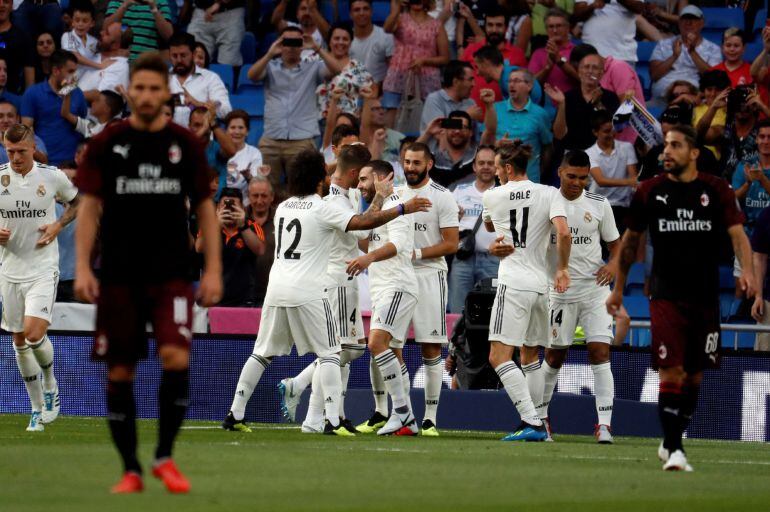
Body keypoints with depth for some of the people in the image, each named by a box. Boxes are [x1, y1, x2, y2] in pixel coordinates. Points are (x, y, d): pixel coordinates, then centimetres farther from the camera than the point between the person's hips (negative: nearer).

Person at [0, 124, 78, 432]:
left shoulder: (52, 177, -7)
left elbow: (76, 201, 12)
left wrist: (58, 225, -5)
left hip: (43, 268, -3)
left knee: (34, 334, -18)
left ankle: (50, 383, 11)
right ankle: (38, 407, 20)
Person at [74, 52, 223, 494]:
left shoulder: (186, 144, 4)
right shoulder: (107, 144, 3)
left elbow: (205, 208, 8)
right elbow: (90, 208, 4)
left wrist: (213, 270, 0)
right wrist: (83, 267, -6)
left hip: (171, 274, 0)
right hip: (118, 275, 0)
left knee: (177, 358, -18)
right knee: (120, 372, 1)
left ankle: (165, 456, 0)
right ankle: (131, 470, 12)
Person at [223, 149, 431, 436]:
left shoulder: (283, 208, 15)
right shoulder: (321, 209, -5)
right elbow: (364, 222, -13)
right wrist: (402, 209, -5)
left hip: (276, 286, 6)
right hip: (307, 291, -6)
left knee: (263, 352, 13)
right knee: (329, 353, 0)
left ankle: (235, 414, 10)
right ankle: (332, 420, -11)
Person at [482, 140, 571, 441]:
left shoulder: (492, 196, 3)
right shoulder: (549, 194, 3)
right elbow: (564, 234, -10)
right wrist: (562, 269, 2)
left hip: (513, 283, -5)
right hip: (541, 285, 5)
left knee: (499, 356, -9)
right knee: (530, 356, 19)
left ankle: (531, 422, -23)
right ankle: (535, 423, 20)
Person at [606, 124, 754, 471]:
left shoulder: (716, 190, 1)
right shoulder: (649, 192, 2)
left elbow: (738, 234, -7)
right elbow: (630, 241, 13)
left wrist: (747, 270, -26)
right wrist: (618, 289, 14)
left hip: (706, 297, 2)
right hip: (666, 296, -1)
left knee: (694, 376, 8)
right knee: (671, 373, -14)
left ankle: (671, 443, 24)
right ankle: (673, 449, -10)